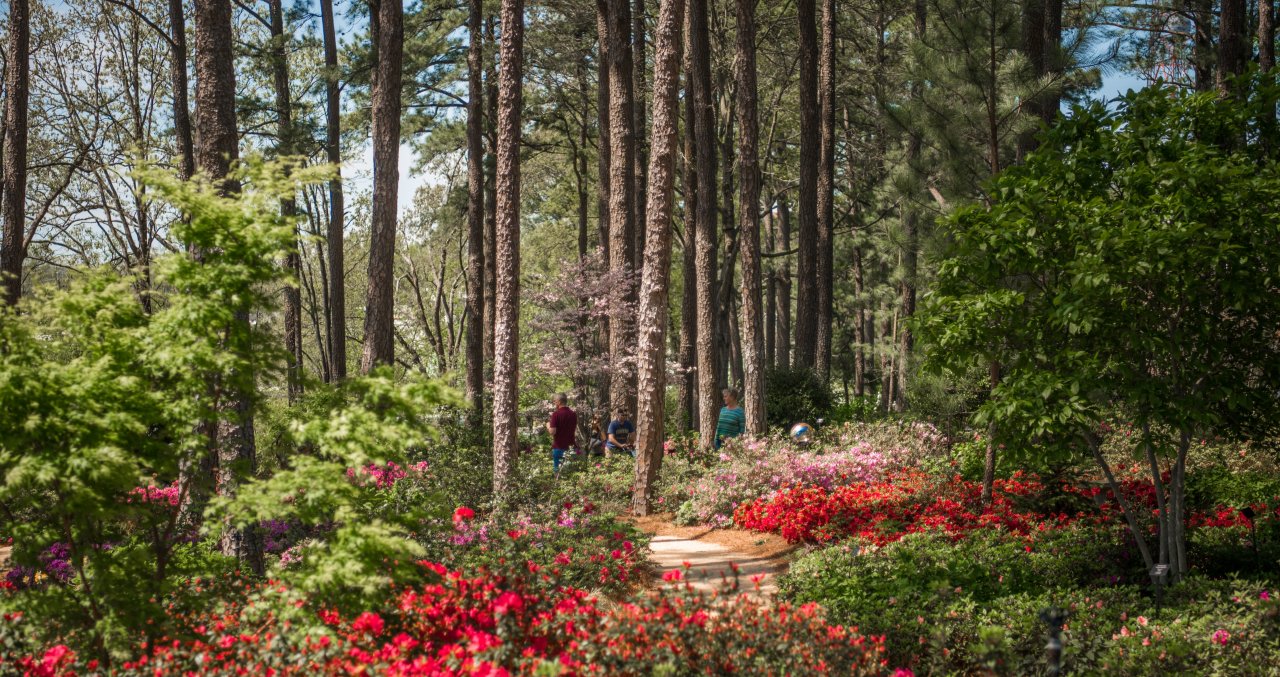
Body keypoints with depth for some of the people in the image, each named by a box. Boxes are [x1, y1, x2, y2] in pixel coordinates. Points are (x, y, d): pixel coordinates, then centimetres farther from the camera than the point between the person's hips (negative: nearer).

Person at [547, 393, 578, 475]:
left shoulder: (556, 414, -15)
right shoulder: (573, 414, 4)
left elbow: (552, 431, -19)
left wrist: (548, 426, 0)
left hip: (558, 446, -6)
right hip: (570, 446, 6)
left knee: (558, 471, 3)